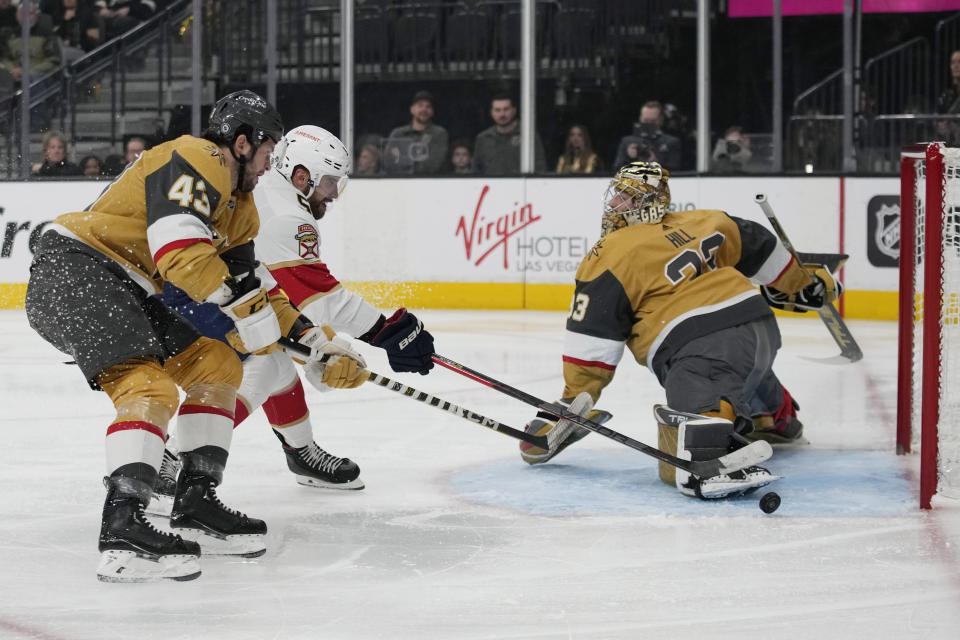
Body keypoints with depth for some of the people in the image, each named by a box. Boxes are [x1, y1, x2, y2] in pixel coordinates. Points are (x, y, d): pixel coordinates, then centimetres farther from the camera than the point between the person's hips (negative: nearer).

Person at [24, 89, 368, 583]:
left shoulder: (238, 207, 18)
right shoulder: (196, 160, -16)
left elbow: (248, 285, 18)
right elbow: (181, 252, -28)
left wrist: (317, 343, 10)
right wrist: (245, 310, -23)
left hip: (128, 290, 11)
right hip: (72, 269, -11)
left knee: (217, 364, 9)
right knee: (150, 388, -26)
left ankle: (195, 504, 8)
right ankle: (122, 528, -35)